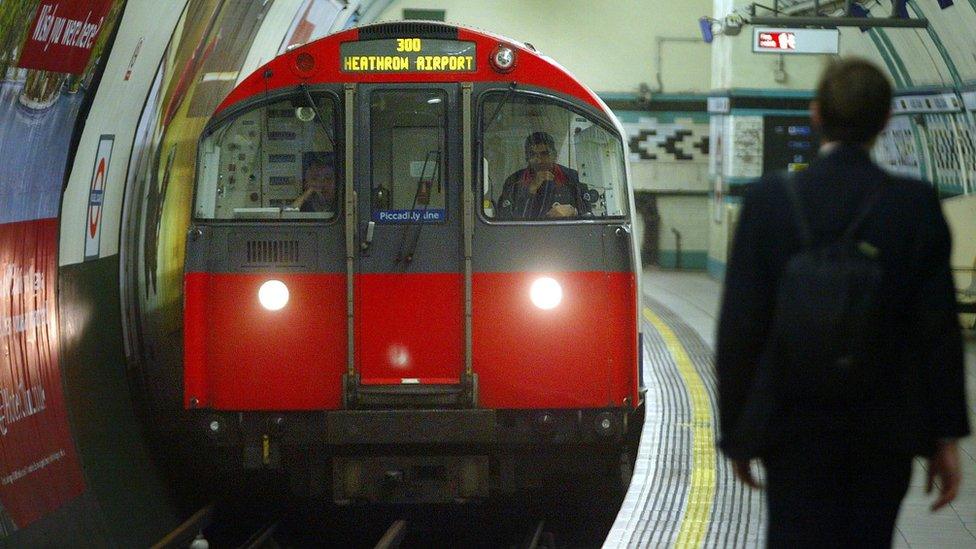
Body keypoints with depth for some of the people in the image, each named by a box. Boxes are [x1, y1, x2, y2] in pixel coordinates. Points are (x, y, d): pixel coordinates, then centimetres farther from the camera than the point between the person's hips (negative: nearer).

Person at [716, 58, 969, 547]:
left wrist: (736, 432, 3)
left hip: (794, 432, -1)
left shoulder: (770, 199, -8)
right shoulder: (917, 205, -7)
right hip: (886, 433, 1)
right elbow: (939, 328, -5)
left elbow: (739, 327, -6)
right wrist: (946, 437, 2)